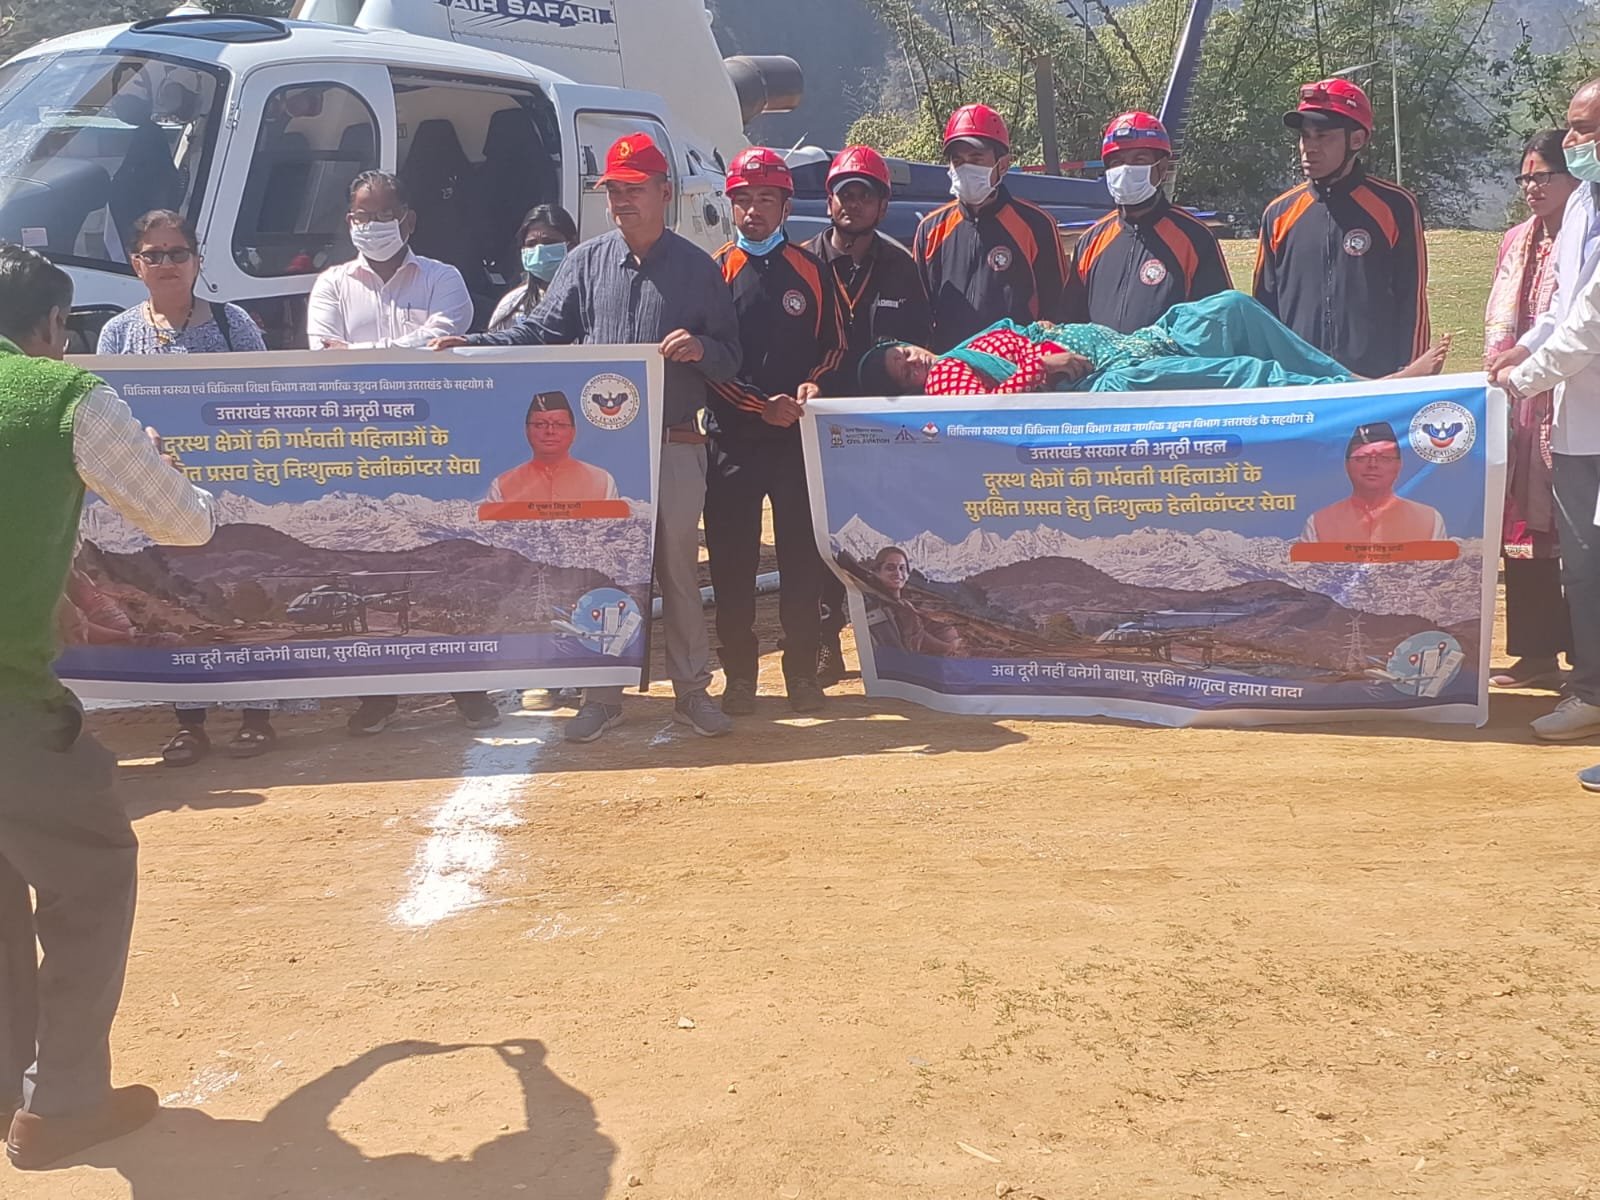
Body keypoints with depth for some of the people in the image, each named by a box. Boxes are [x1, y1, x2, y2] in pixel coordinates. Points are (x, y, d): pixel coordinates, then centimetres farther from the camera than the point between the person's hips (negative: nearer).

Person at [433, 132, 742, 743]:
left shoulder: (699, 268, 6)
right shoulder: (586, 262, 9)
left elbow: (731, 359, 7)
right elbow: (543, 330, 3)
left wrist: (701, 349, -15)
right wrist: (475, 345, -10)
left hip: (677, 445, -1)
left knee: (680, 568, 5)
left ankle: (692, 690, 16)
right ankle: (602, 695, 13)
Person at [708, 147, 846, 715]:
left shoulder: (812, 270, 9)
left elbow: (834, 346, 11)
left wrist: (812, 385, -10)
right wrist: (761, 405, -12)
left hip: (799, 436, 1)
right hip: (732, 438, 0)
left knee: (803, 556, 2)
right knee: (732, 560, 1)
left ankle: (802, 672, 11)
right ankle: (739, 675, 10)